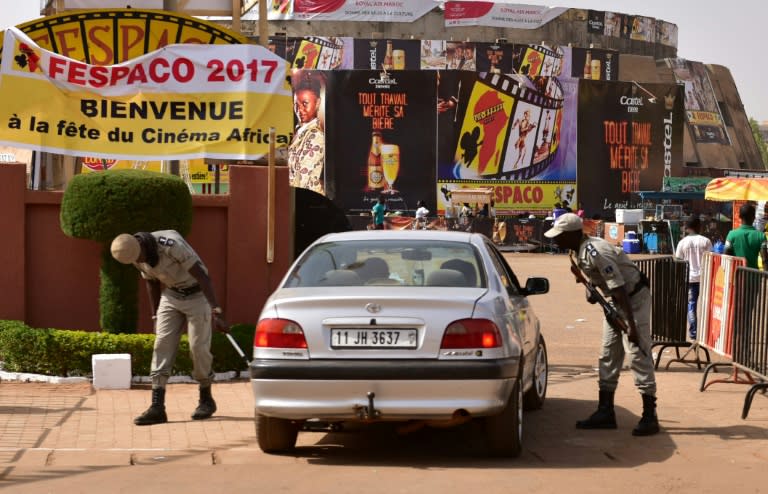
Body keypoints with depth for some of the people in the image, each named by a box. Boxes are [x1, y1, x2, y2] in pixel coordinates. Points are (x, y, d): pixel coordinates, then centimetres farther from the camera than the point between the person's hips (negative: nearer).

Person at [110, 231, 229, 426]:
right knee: (162, 345, -6)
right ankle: (157, 408, -10)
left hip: (197, 294, -6)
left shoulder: (172, 245, -30)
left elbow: (201, 276, -27)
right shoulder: (137, 257, -8)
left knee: (198, 347, -6)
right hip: (171, 295, 6)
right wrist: (155, 317, 14)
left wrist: (216, 310, -32)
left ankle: (206, 400, 16)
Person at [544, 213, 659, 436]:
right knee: (608, 355, 10)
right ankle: (605, 412, 16)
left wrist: (631, 326, -33)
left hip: (635, 298, -10)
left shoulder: (596, 252, -29)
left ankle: (649, 417, -9)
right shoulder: (580, 252, -1)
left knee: (639, 355, -11)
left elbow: (620, 289, -32)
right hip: (615, 301, 10)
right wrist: (591, 289, 0)